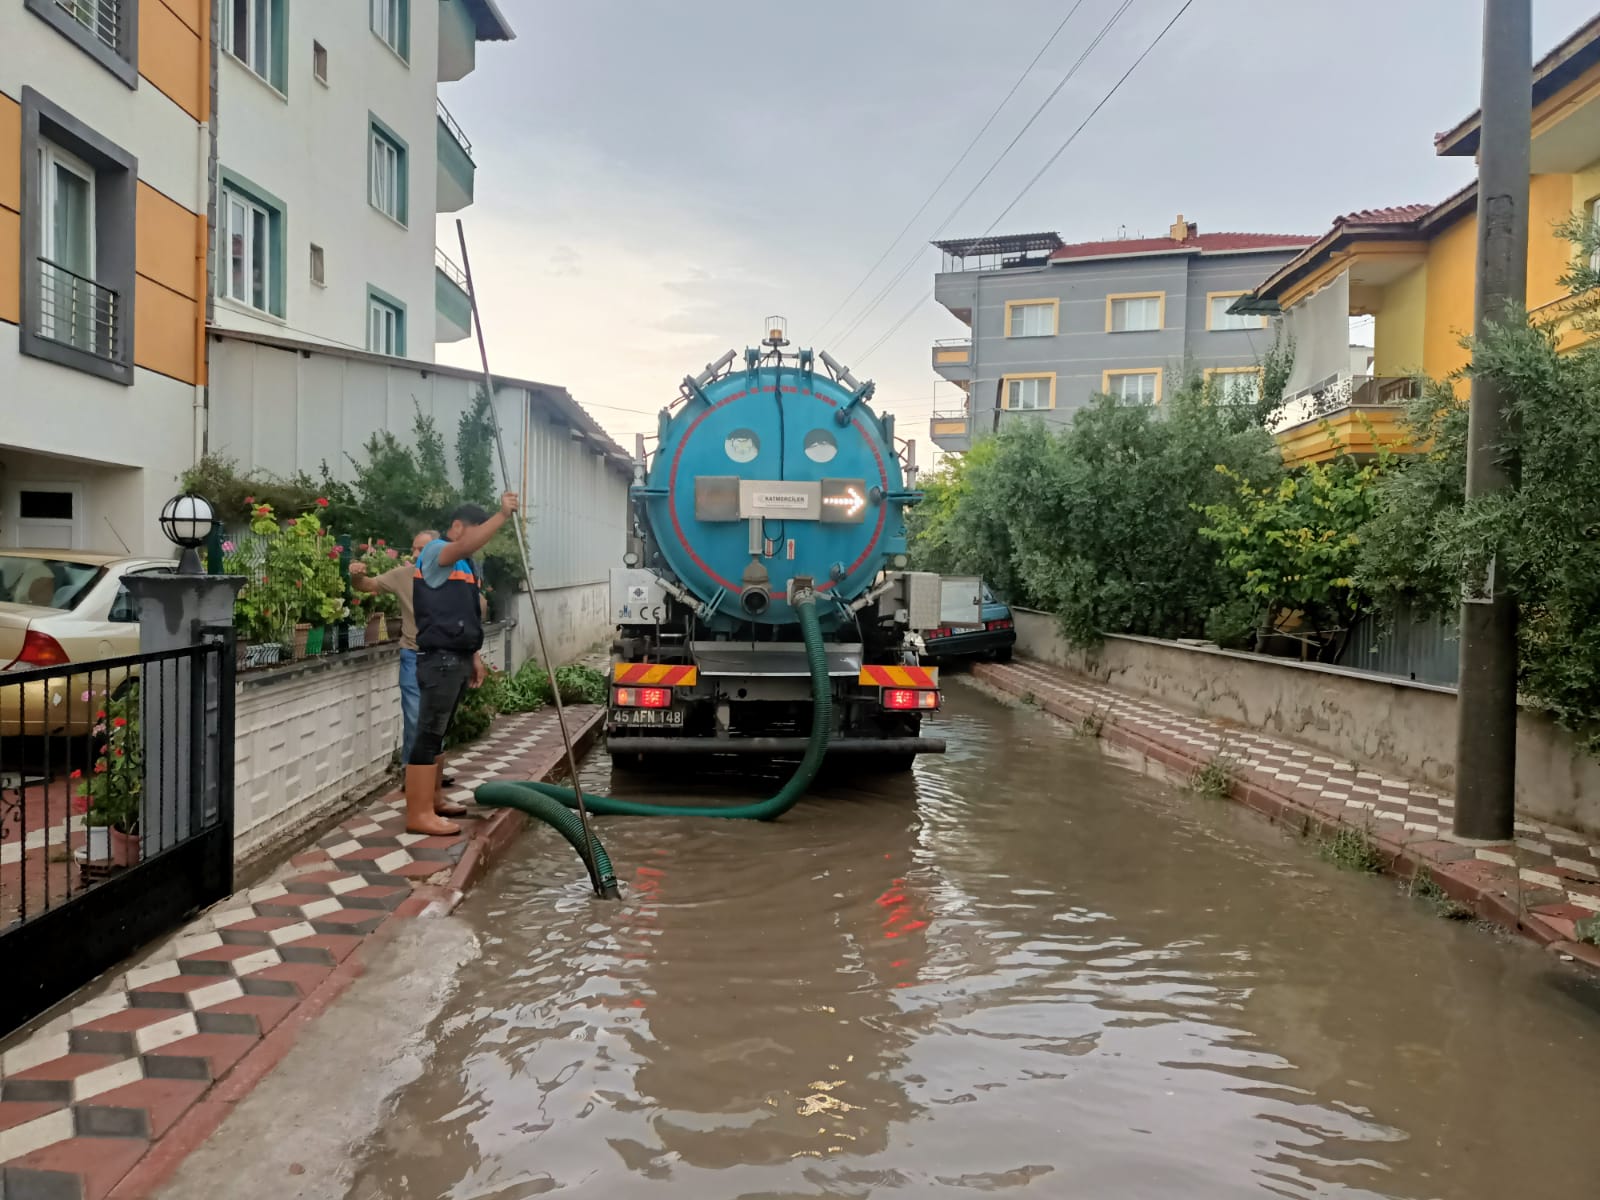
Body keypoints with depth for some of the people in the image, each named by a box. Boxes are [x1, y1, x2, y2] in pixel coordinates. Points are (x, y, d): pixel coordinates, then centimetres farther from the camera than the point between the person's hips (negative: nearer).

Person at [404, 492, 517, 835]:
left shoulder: (463, 564, 20)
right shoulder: (435, 551, -9)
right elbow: (467, 545, -32)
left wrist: (474, 654, 18)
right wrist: (502, 515, -37)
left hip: (458, 657, 10)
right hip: (440, 658, -10)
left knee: (439, 733, 16)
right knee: (429, 734, -9)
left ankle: (433, 801, 25)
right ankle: (418, 814, -8)